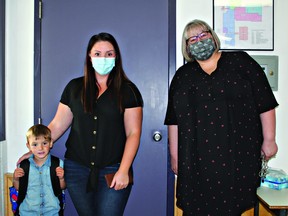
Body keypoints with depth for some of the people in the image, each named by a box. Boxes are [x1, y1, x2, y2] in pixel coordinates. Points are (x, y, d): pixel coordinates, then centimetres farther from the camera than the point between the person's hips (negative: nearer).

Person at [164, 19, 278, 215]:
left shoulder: (240, 61, 4)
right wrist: (175, 156, 6)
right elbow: (174, 120, 8)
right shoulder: (182, 75, 10)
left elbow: (265, 103, 2)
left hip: (239, 155, -1)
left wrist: (269, 140, -1)